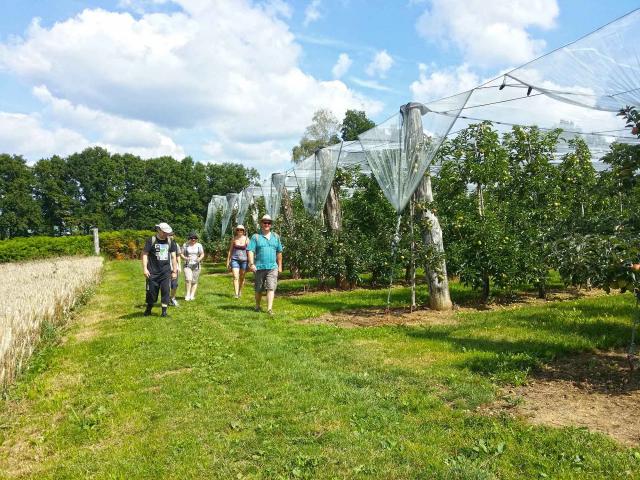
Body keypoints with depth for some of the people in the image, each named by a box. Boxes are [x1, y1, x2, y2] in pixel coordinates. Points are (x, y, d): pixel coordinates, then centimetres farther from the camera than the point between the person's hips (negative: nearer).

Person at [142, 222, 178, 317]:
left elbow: (173, 257, 11)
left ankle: (164, 310, 7)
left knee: (165, 291, -1)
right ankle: (148, 309, 24)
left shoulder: (170, 241, 6)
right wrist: (145, 268, -11)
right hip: (153, 272, -2)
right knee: (151, 291, 5)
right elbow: (145, 254, -4)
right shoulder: (151, 240, -4)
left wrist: (174, 270, 9)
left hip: (166, 272, 2)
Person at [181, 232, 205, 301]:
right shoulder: (185, 245, 3)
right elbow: (181, 254, 4)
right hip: (187, 265, -1)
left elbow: (202, 254, 4)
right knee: (188, 279, -17)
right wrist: (185, 258, -17)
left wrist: (199, 259, -17)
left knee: (194, 281, 3)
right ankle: (187, 295, -11)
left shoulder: (199, 245, 5)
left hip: (196, 265, 1)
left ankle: (192, 295, 11)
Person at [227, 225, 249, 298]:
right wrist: (228, 262, 6)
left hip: (243, 260, 0)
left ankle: (240, 291, 35)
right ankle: (236, 294, -16)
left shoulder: (246, 239, -1)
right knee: (235, 277, -13)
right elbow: (230, 251, 8)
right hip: (235, 260, 0)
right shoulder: (234, 239, 3)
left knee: (242, 277, 13)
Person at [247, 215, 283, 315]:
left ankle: (269, 309, -13)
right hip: (259, 267, -1)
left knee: (271, 288, -10)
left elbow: (279, 252, 17)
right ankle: (257, 306, 30)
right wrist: (251, 264, -16)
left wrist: (280, 266, 16)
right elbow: (250, 251, -5)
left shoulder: (276, 237, 13)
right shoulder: (256, 237, 2)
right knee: (259, 289, 10)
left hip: (272, 267, 1)